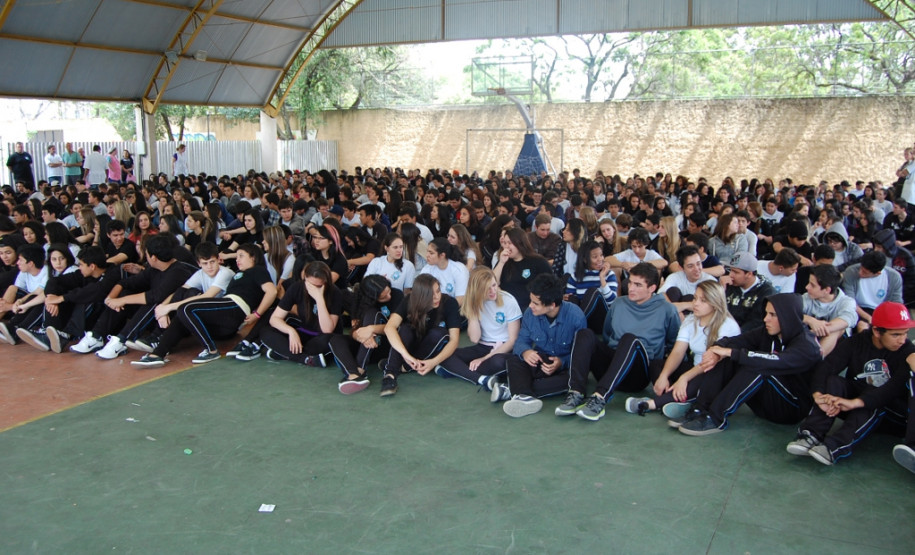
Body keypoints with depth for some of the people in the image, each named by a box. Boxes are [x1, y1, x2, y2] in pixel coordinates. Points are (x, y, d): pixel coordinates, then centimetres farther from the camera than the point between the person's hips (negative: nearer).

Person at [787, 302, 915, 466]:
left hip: (886, 408, -2)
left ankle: (834, 447, -52)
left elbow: (894, 388, -29)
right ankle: (810, 435, -42)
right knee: (832, 381, -27)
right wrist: (818, 394, -42)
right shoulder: (856, 342, -9)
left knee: (877, 404, -35)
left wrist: (855, 402, -44)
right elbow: (826, 366, -21)